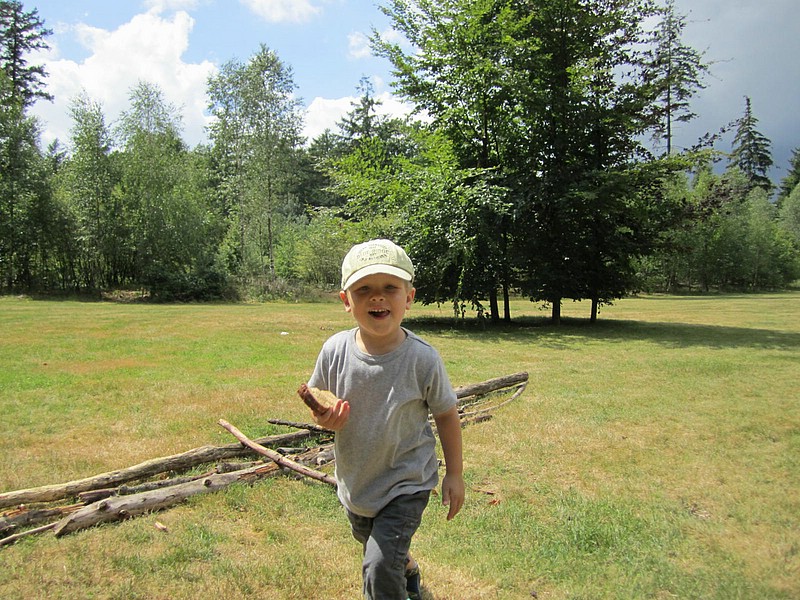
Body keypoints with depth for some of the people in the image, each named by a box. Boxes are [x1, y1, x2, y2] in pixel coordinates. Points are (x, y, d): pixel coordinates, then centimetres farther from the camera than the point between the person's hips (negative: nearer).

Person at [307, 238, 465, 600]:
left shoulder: (422, 359, -23)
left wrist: (455, 474, -3)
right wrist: (323, 418, -21)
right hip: (355, 481, 5)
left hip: (406, 483, -4)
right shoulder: (334, 350, -17)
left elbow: (446, 414, -8)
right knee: (371, 543, 29)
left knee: (379, 569, -15)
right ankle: (409, 570, 61)